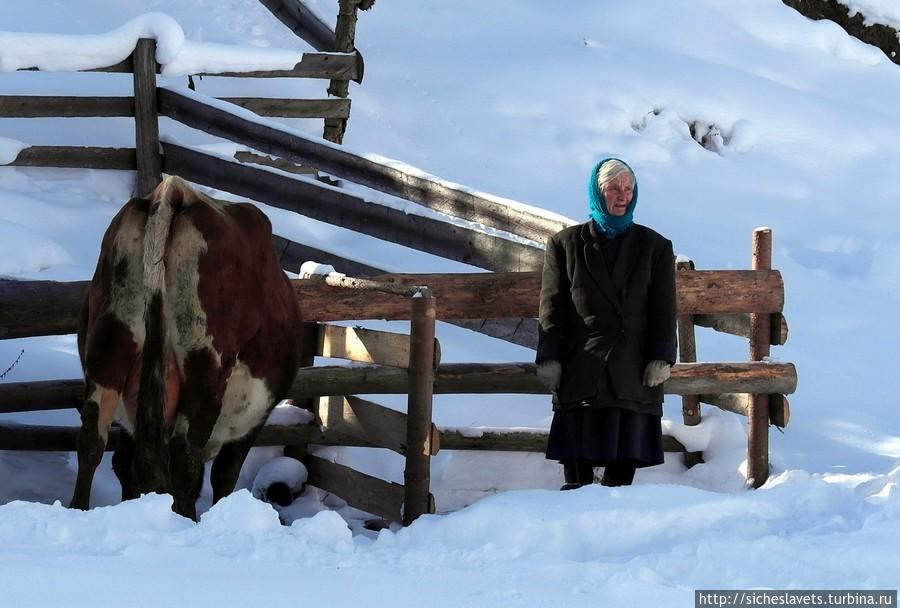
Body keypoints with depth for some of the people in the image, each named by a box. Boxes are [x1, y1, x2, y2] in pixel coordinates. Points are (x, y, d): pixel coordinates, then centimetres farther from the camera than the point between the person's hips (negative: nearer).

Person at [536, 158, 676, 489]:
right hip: (579, 371, 0)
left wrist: (661, 358, -4)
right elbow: (551, 306, 6)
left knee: (624, 460, -1)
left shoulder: (654, 247, 12)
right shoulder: (565, 244, 10)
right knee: (577, 459, -4)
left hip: (633, 371, 1)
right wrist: (548, 358, -2)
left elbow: (664, 310, 7)